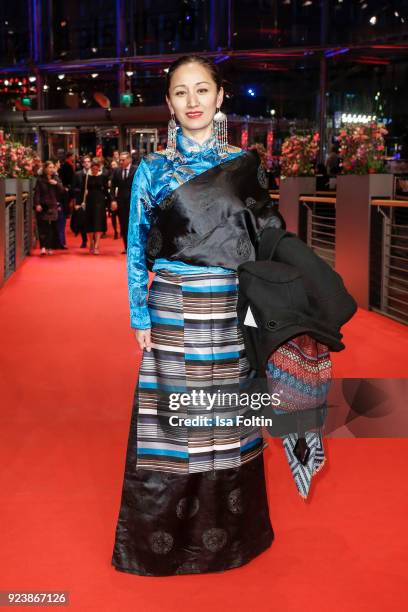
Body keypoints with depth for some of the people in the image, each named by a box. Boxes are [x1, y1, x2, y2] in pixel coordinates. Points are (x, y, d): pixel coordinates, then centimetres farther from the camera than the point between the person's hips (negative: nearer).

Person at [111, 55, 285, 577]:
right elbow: (137, 249, 4)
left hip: (233, 314, 1)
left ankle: (230, 533, 29)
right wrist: (141, 318, -1)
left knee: (228, 421, 9)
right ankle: (163, 539, 23)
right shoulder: (152, 169, 2)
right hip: (174, 313, -1)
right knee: (173, 423, 3)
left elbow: (266, 241, 8)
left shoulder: (245, 165, 4)